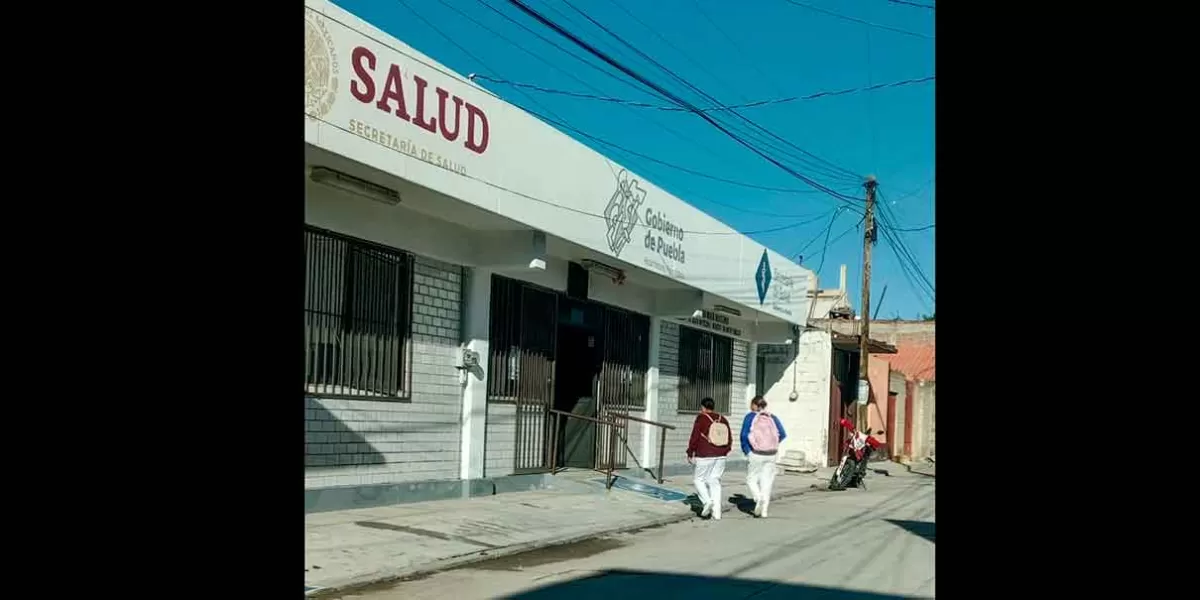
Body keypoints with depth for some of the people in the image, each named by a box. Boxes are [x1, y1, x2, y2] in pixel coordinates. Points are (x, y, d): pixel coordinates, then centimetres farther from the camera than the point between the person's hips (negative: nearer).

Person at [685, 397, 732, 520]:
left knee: (698, 479, 12)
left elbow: (694, 438, -10)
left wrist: (690, 454, 1)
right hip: (720, 457, 5)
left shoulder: (701, 419, -7)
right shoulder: (723, 420, 8)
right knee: (715, 482, 10)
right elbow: (729, 440, 10)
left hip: (704, 456, -5)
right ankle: (716, 513, 5)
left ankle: (707, 500, -8)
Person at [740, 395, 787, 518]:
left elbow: (744, 435, -11)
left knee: (751, 479, 11)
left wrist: (746, 450, 2)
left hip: (756, 454, -3)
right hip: (771, 454, 3)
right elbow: (783, 434, 0)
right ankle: (764, 510, 8)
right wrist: (773, 445, 13)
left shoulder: (750, 417, -4)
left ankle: (758, 498, -15)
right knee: (767, 481, 10)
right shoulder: (772, 418, 5)